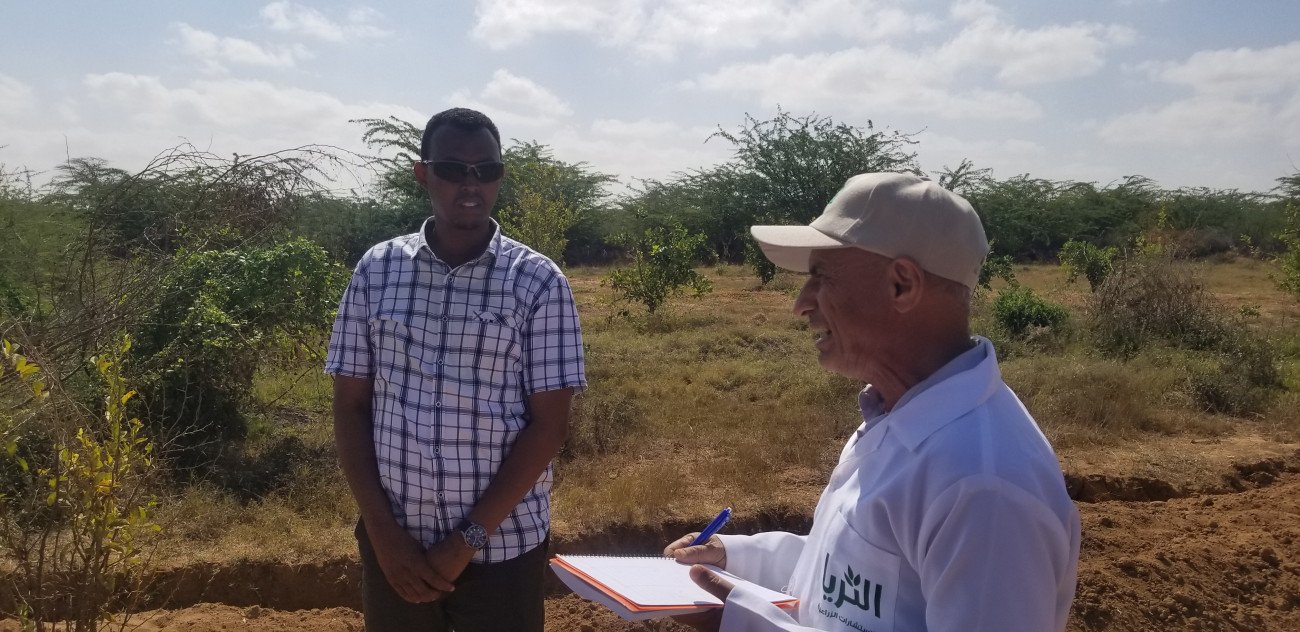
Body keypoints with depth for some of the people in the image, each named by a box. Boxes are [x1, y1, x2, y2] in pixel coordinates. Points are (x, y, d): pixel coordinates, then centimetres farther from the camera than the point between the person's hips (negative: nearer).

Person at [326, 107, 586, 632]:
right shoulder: (376, 270, -1)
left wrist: (470, 539, -12)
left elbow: (548, 425, -9)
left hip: (501, 547, -2)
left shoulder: (538, 282, -7)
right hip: (392, 542, 2)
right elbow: (350, 407, 1)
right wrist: (384, 533, -6)